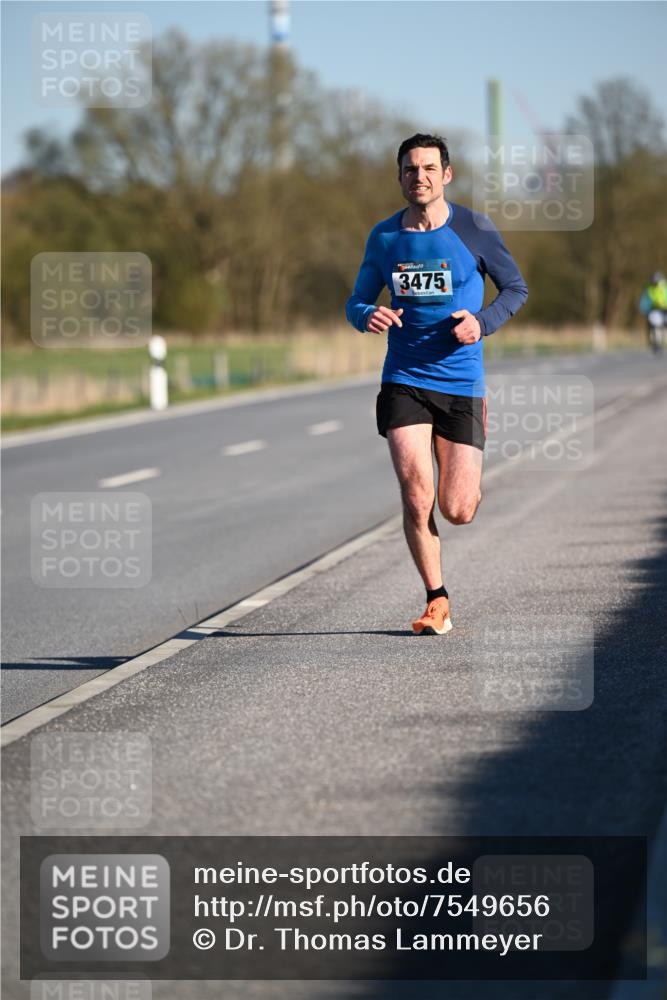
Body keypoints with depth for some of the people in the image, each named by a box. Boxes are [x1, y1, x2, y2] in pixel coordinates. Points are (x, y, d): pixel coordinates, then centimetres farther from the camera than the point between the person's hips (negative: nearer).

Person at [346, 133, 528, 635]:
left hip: (461, 382, -1)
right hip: (404, 381, 1)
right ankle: (437, 601, 3)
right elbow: (357, 302, 13)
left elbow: (516, 288, 7)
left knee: (458, 511, -3)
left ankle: (473, 459, 36)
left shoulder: (475, 230, -3)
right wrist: (367, 316, -12)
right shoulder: (384, 236, 4)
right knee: (416, 496, -14)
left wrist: (482, 322, -13)